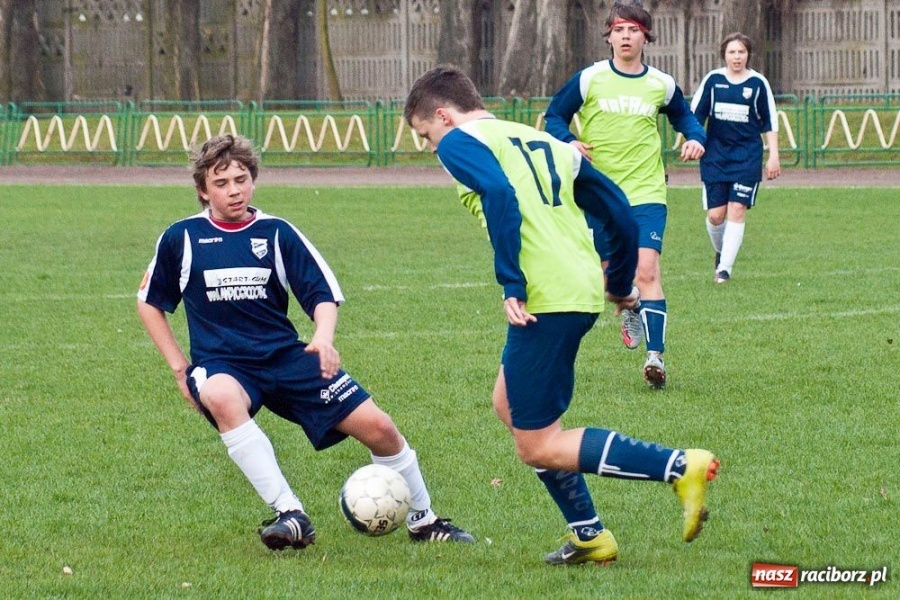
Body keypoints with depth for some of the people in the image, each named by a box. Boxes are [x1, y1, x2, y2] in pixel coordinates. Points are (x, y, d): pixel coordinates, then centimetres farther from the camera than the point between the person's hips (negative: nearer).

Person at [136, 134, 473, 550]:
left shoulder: (276, 233, 4)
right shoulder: (182, 239, 2)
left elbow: (323, 293, 3)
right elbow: (149, 302, 14)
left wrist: (323, 337, -19)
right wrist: (179, 367, 6)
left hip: (285, 357, 2)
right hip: (221, 363, -2)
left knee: (378, 426, -8)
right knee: (221, 398, -41)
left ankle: (423, 521, 19)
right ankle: (290, 515, -40)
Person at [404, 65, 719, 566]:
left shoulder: (460, 142, 3)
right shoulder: (546, 143, 25)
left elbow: (499, 196, -18)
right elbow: (619, 211, 24)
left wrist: (512, 285, -19)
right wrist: (621, 284, 35)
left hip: (545, 299, -9)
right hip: (586, 291, 9)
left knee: (538, 447, -1)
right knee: (509, 406, 24)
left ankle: (681, 468, -13)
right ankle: (589, 536, 21)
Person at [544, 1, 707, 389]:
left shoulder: (661, 85, 4)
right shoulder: (589, 79, -1)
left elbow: (684, 117, 21)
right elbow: (554, 116, 6)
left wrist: (696, 139, 0)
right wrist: (568, 142, -14)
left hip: (646, 192, -1)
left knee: (646, 271, -15)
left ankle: (655, 356, -15)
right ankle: (629, 308, 42)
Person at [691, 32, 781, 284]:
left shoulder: (758, 83, 2)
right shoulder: (713, 80, 3)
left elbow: (770, 122, 6)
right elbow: (694, 114, 9)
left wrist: (773, 156, 3)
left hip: (747, 157, -1)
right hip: (715, 156, 1)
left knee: (737, 210, -10)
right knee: (715, 214, -1)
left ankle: (725, 268, -8)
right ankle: (720, 253, 28)